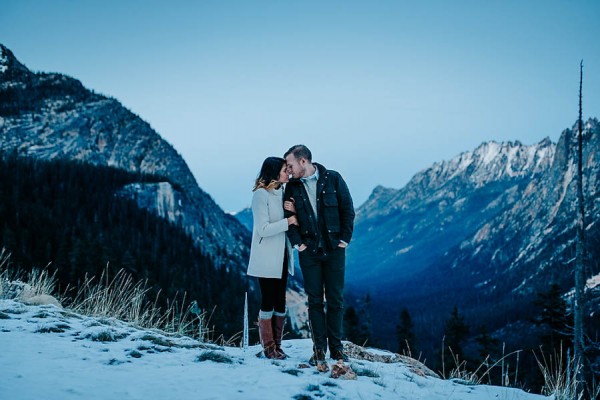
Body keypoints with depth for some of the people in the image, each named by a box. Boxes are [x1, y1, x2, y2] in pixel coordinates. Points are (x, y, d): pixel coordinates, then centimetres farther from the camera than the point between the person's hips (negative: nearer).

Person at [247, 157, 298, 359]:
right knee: (268, 302, -2)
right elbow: (263, 229, -17)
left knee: (280, 302, 8)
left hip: (281, 257, 7)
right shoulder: (261, 194, -12)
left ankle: (277, 345, 14)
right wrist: (288, 221, -18)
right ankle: (268, 347, 6)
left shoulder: (280, 193, 11)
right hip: (266, 258, -7)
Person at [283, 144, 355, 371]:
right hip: (309, 250, 1)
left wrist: (344, 239, -3)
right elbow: (289, 217, 4)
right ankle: (319, 349, 8)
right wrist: (297, 243, -7)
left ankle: (336, 348, 12)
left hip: (334, 249, -1)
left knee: (335, 299, 3)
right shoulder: (292, 187, 5)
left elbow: (347, 210, 1)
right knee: (315, 300, 2)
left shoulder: (333, 179, -1)